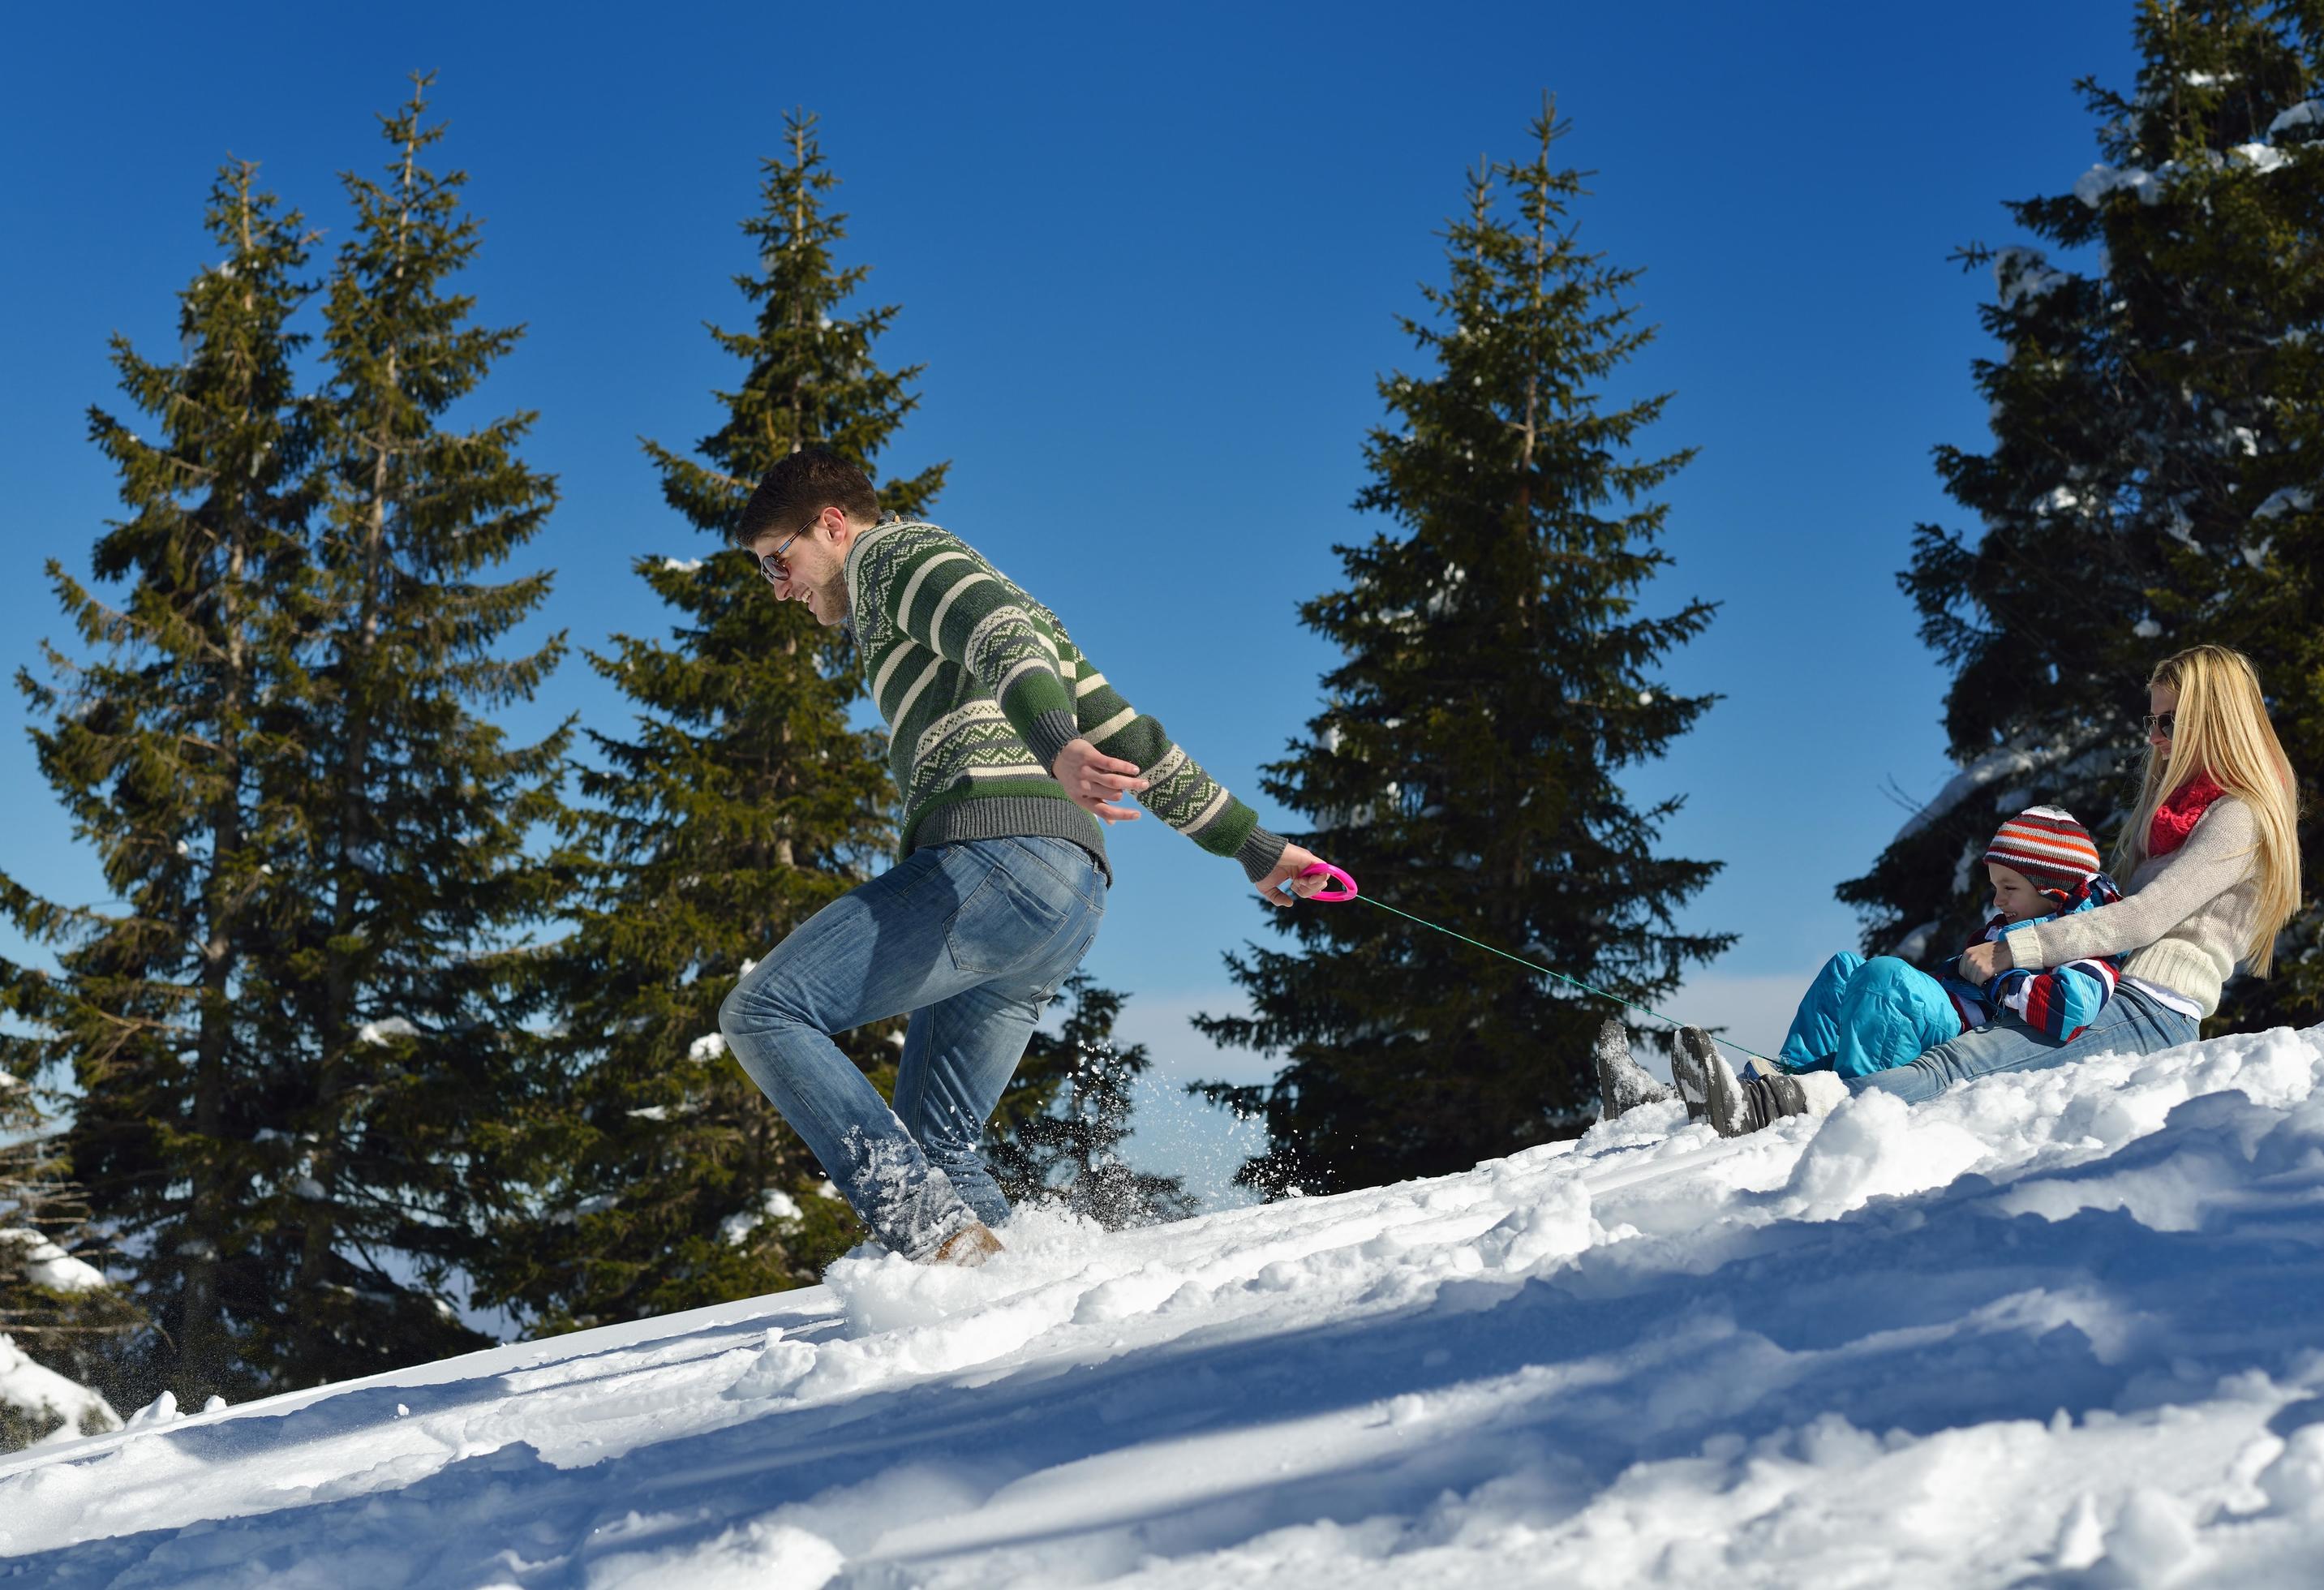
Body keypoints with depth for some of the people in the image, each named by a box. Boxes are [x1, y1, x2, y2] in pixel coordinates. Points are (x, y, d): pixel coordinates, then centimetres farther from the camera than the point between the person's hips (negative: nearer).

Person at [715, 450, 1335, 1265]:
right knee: (933, 1148, 11)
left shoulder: (892, 551, 9)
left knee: (761, 1013, -12)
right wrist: (1248, 840, 32)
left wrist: (1053, 744, -34)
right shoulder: (992, 601, 36)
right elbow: (1119, 726, 33)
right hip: (1073, 893, 9)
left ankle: (934, 1236, -24)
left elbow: (999, 637, -14)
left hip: (994, 855, -9)